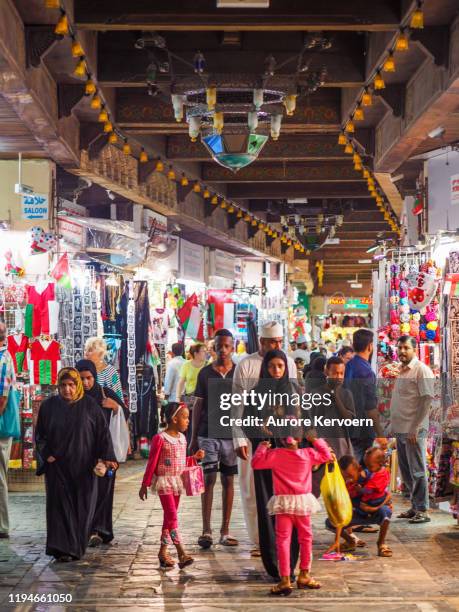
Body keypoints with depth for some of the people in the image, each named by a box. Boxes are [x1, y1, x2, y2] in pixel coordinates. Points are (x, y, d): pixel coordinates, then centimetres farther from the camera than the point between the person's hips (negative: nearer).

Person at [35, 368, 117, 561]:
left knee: (83, 507, 5)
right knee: (61, 505, -2)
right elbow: (40, 434, 7)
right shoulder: (48, 405, 0)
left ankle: (77, 546, 19)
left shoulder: (89, 405, -2)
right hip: (57, 466, 0)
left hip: (83, 467, 0)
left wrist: (107, 457, -11)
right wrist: (46, 455, -5)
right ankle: (62, 548, -1)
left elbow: (102, 431, -3)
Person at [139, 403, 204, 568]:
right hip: (164, 482, -8)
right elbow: (152, 463, -11)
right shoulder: (160, 438, -14)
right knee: (172, 516, -12)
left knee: (169, 517, 12)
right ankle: (181, 554, -16)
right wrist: (145, 485, -8)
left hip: (177, 482, 8)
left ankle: (163, 551, 20)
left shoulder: (182, 438, 9)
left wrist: (196, 457, 5)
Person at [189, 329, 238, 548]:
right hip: (208, 434, 0)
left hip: (232, 434, 1)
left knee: (228, 481, 5)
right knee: (209, 479, -3)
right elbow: (198, 405, 8)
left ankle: (225, 531, 11)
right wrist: (193, 437, 5)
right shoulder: (205, 373, 5)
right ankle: (206, 530, 0)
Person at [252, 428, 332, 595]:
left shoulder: (275, 455, -8)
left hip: (283, 502, -2)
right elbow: (326, 456, 14)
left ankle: (285, 580, -5)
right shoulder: (309, 454, -1)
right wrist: (315, 441, 21)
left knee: (283, 540, 0)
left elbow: (256, 463, -3)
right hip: (303, 501, 2)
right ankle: (304, 575, 24)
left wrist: (262, 447, 10)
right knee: (306, 538, 17)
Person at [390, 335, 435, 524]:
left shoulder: (422, 370, -10)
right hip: (400, 429, 8)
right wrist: (393, 425, 15)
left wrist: (415, 428, -19)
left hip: (413, 430, -8)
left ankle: (422, 510, 5)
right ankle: (415, 507, 23)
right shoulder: (401, 371, 14)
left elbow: (426, 400, -15)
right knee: (406, 471, 13)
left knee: (417, 471, -2)